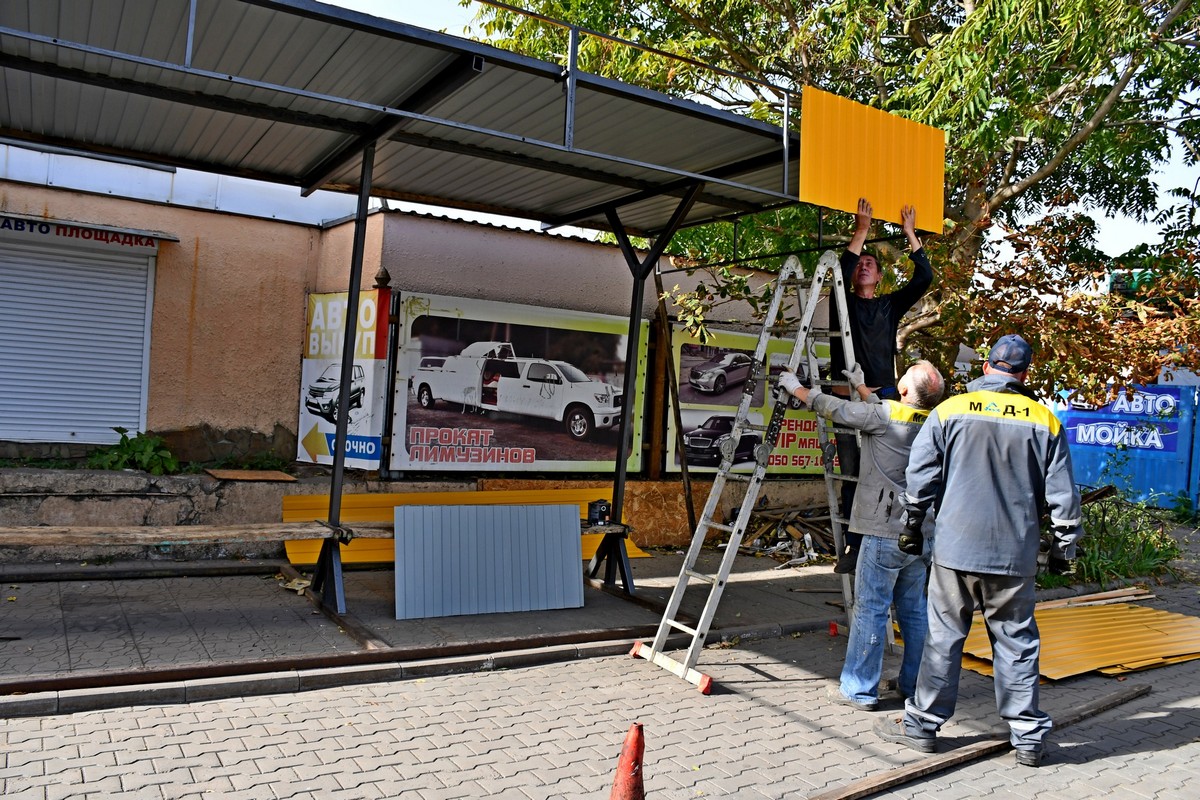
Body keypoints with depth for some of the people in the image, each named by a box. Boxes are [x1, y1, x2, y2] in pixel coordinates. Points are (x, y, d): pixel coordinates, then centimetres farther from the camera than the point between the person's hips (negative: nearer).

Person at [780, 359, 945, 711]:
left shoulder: (882, 417, -14)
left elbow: (832, 407, -2)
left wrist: (796, 387, 14)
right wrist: (860, 386, 40)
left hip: (885, 534, -7)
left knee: (870, 609, 0)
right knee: (914, 610, 15)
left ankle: (859, 690, 7)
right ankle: (914, 684, 25)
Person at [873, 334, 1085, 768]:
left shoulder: (950, 411, -1)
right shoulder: (1043, 421, 2)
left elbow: (920, 475, -1)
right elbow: (1062, 494, 3)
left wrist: (913, 524, 11)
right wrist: (1064, 547, 13)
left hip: (955, 549, -1)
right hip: (1015, 556, 1)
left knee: (943, 638, 7)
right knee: (1016, 643, 10)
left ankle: (922, 725, 16)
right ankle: (1028, 736, 18)